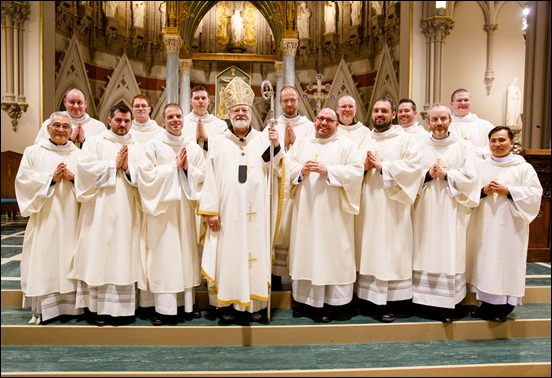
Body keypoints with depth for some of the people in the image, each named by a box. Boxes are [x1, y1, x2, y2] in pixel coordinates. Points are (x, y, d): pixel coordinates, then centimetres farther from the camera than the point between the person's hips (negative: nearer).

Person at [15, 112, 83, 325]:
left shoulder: (79, 154, 12)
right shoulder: (33, 152, 8)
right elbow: (24, 179, -3)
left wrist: (73, 177, -12)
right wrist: (51, 178, -14)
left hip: (71, 217, 1)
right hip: (45, 217, -1)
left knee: (70, 259, 3)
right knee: (43, 260, -2)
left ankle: (71, 305, 11)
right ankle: (43, 309, 7)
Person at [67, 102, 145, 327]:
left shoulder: (137, 148, 14)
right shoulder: (95, 142, 9)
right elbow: (85, 167, -7)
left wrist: (128, 168, -12)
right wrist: (114, 165, -6)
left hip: (127, 212, 2)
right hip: (100, 211, -1)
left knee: (125, 257, 1)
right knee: (100, 255, -2)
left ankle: (122, 307, 8)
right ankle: (99, 307, 7)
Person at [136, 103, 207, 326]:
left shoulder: (194, 147, 12)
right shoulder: (152, 145, 2)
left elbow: (203, 176, 7)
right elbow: (146, 175, -9)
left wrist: (187, 168, -10)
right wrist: (174, 165, -10)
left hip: (185, 208, 4)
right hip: (162, 207, -3)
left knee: (186, 253, 6)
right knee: (163, 255, -3)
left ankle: (187, 304, 14)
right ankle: (164, 308, 4)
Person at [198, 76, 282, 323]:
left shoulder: (263, 140, 7)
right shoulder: (218, 142, 6)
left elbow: (278, 171, -4)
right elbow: (211, 178, 1)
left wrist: (276, 147, -19)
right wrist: (210, 210, -4)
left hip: (256, 212, 0)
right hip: (227, 211, 0)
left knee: (256, 252, 6)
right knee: (228, 254, 5)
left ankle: (255, 302, 18)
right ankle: (228, 302, 17)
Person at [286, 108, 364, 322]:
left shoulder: (346, 146, 4)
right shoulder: (301, 143, 15)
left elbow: (356, 171, -7)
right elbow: (287, 167, 7)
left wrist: (328, 170, -17)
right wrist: (301, 170, -13)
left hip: (333, 211, -3)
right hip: (305, 209, 4)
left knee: (332, 253, 0)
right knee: (304, 251, 7)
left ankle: (331, 302, 11)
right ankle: (305, 298, 20)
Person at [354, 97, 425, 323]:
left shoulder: (405, 140, 2)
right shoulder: (364, 141, 16)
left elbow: (414, 168, -12)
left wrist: (382, 166, -14)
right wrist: (363, 166, -8)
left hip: (391, 207, -4)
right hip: (367, 205, 5)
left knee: (390, 252, -3)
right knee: (368, 250, 8)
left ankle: (389, 303, 6)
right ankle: (368, 296, 19)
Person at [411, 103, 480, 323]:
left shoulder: (464, 147, 5)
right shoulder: (419, 147, 7)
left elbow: (470, 178, -2)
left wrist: (446, 175, -11)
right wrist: (427, 175, -13)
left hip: (450, 210, -1)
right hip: (425, 210, 1)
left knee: (449, 254, 0)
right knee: (425, 253, 3)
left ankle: (447, 304, 9)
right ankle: (424, 301, 13)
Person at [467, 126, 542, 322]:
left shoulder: (524, 168, 3)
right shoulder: (480, 166, 12)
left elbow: (535, 194, -5)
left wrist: (508, 191, -15)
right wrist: (483, 191, -11)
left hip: (510, 227, -3)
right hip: (484, 226, 3)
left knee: (507, 261, -4)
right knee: (485, 262, 4)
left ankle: (504, 306, 7)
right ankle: (487, 303, 15)